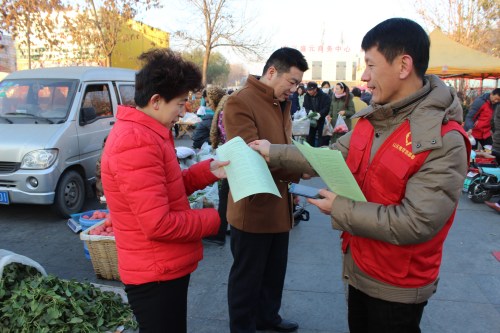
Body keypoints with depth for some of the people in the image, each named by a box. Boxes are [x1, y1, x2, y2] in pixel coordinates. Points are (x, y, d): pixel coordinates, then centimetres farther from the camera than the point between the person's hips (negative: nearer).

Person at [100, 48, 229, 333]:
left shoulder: (145, 133, 8)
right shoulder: (138, 143, -26)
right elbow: (158, 224, -29)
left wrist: (208, 171, 2)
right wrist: (212, 219, -14)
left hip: (165, 268, 10)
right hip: (156, 275, -10)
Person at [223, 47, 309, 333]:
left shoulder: (283, 104, 12)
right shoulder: (240, 103, -17)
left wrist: (303, 159, 1)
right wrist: (298, 171, -24)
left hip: (279, 204, 9)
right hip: (253, 207, -9)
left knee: (276, 270, 24)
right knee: (247, 276, 10)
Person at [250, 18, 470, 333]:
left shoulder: (444, 141, -26)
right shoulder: (373, 118, -1)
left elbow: (415, 222, -30)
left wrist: (340, 208, -23)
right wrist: (273, 153, 3)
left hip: (396, 287, -7)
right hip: (359, 269, 7)